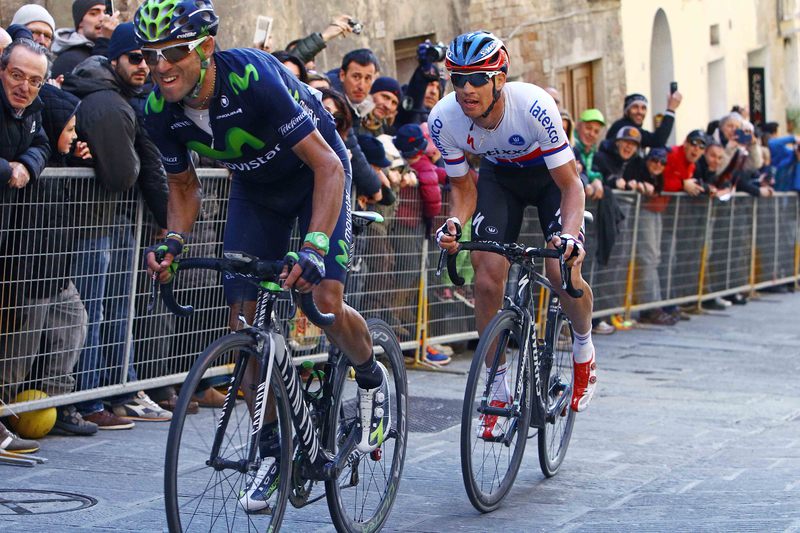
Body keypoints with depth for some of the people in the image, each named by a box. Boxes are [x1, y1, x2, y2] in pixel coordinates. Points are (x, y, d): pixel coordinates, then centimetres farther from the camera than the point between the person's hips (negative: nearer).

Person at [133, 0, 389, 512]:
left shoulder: (254, 77, -37)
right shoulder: (161, 111, -19)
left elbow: (328, 165, -35)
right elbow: (184, 186, -1)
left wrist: (314, 246, -46)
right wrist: (173, 241, -21)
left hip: (316, 172, -5)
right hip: (255, 185, 5)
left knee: (326, 301, -20)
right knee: (243, 321, -4)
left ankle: (372, 379, 13)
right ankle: (273, 450, 10)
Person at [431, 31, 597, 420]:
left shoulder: (534, 105, -36)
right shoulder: (443, 119, -26)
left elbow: (570, 184, -29)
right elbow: (463, 187, -10)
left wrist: (570, 235, -46)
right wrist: (454, 224, -31)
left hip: (551, 174, -2)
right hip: (499, 176, 3)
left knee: (564, 272, -20)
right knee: (487, 278, -14)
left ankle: (584, 348, 14)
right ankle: (498, 393, 2)